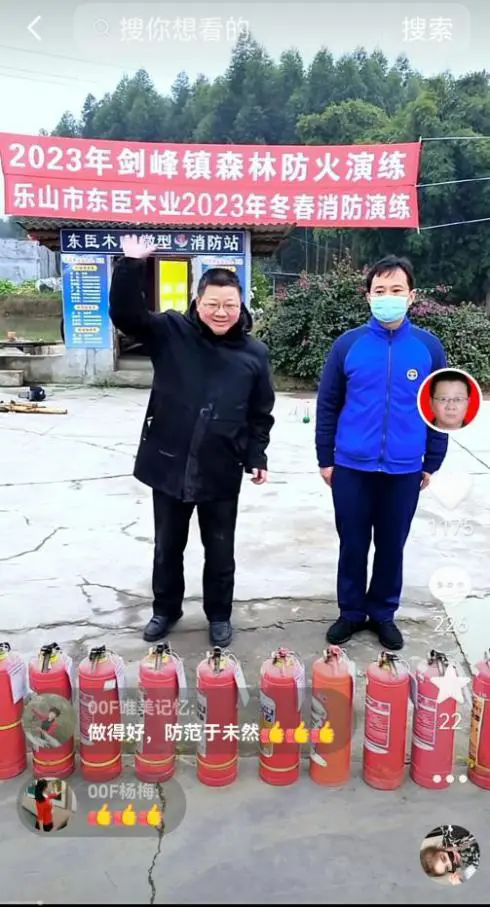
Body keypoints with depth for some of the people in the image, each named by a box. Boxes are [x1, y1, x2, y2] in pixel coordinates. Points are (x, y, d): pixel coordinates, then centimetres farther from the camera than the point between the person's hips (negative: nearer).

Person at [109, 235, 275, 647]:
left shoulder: (254, 352, 1)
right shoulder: (171, 332, -2)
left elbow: (261, 413, 5)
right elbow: (126, 314, -13)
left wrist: (257, 457, 2)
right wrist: (131, 265, -23)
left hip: (221, 471, 0)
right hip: (169, 465, 0)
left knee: (220, 550, 15)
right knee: (168, 546, 17)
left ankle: (219, 614, 36)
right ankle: (166, 609, 39)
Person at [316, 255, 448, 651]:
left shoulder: (429, 346, -1)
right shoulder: (348, 344, -3)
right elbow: (327, 405, 2)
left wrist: (432, 463, 5)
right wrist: (325, 459, 2)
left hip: (404, 471, 1)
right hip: (352, 468, 0)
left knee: (392, 547, 14)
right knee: (353, 545, 12)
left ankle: (383, 612, 34)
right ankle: (352, 611, 32)